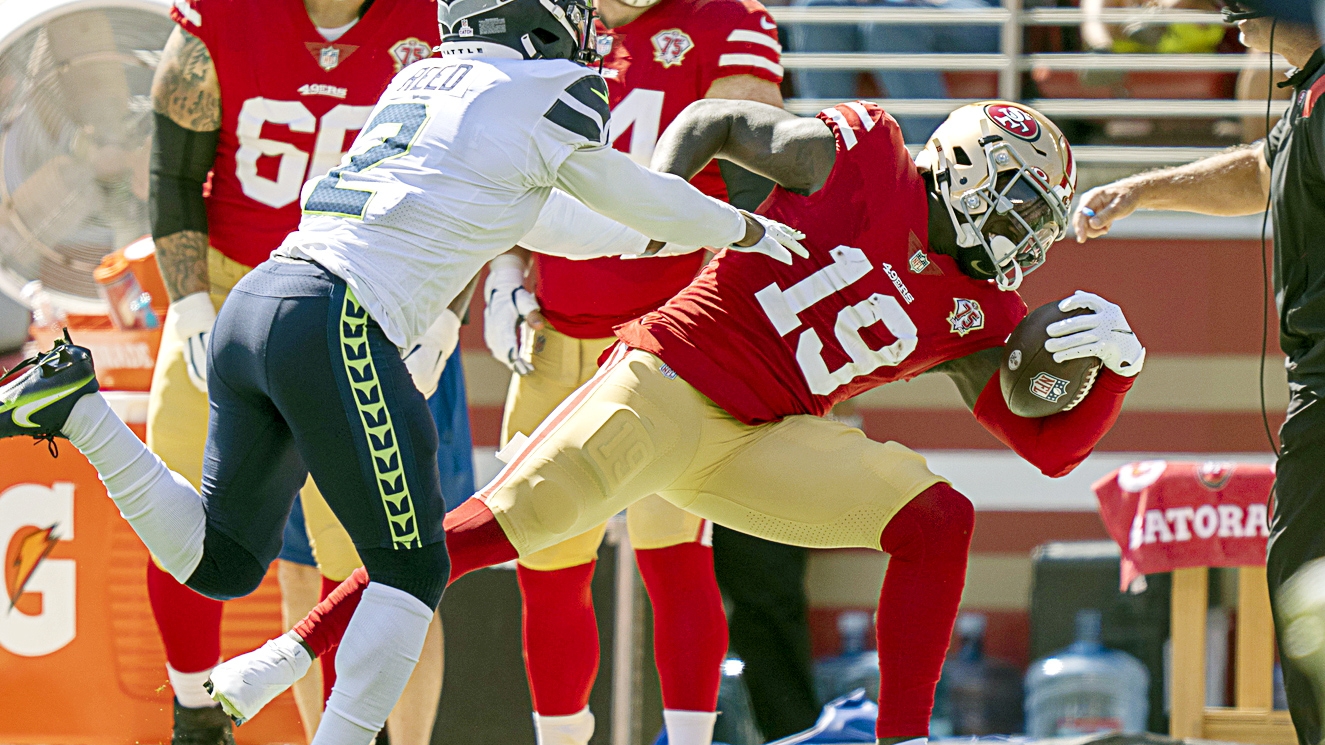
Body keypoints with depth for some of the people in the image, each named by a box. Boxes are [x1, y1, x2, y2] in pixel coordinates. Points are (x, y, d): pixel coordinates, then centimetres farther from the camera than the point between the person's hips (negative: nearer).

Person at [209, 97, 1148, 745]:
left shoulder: (979, 312, 10)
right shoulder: (860, 158, -4)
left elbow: (1052, 445, 10)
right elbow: (715, 122, 5)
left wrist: (1113, 366, -7)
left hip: (763, 442, 5)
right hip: (671, 383, -5)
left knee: (939, 520, -11)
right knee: (496, 527, -17)